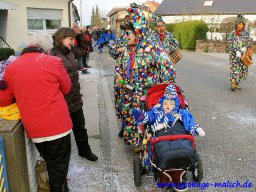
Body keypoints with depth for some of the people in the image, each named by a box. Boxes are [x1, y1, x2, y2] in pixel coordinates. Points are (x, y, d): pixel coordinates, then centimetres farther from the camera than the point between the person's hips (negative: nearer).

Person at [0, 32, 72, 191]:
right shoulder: (53, 62, -11)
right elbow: (66, 88, 4)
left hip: (33, 129, 4)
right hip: (57, 125, -4)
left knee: (51, 163, 25)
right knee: (59, 166, 13)